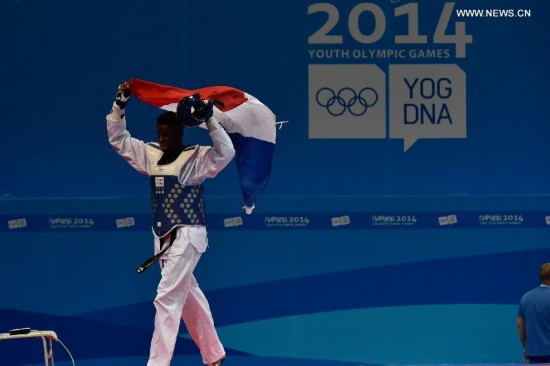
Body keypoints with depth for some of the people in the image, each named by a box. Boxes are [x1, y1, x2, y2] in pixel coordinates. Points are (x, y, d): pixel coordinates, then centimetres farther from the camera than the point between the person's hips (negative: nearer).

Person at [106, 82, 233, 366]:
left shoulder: (196, 158, -10)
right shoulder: (150, 155, 8)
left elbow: (226, 152, -24)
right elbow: (118, 139, 12)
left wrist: (210, 121, -29)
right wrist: (119, 106, 2)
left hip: (187, 236, -8)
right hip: (163, 236, 8)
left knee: (168, 298, -13)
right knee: (189, 296, 16)